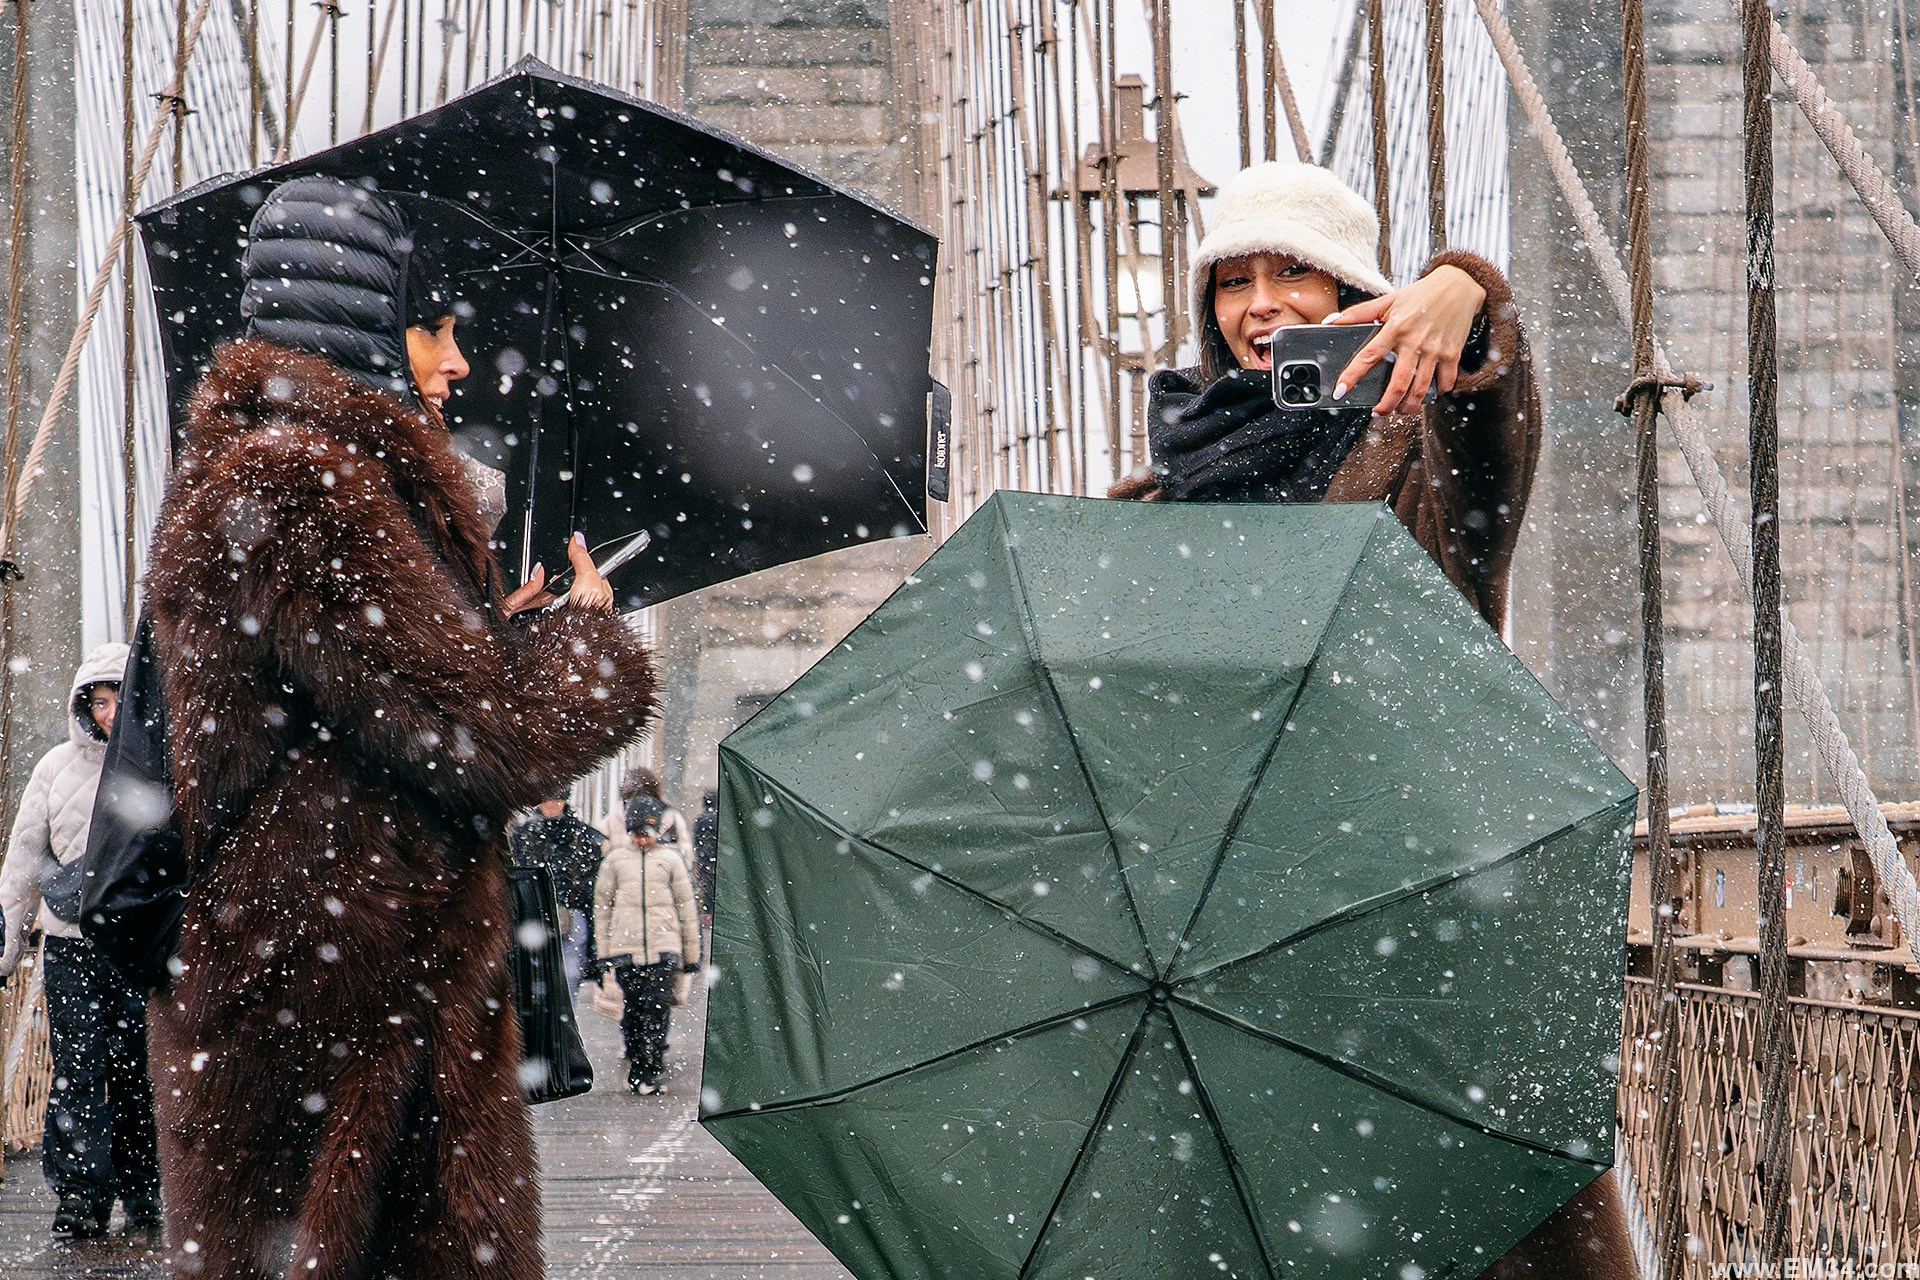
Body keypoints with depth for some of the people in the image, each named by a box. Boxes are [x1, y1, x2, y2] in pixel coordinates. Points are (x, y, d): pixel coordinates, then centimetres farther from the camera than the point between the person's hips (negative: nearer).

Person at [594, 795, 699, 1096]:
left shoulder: (670, 861, 9)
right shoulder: (615, 860, 10)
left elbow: (686, 909, 13)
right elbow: (602, 906, 14)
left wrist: (691, 955, 12)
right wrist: (604, 950, 10)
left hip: (663, 949, -1)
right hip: (625, 949, 1)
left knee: (657, 1011, -9)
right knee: (631, 1011, 3)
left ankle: (648, 1072, -8)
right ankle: (636, 1064, 16)